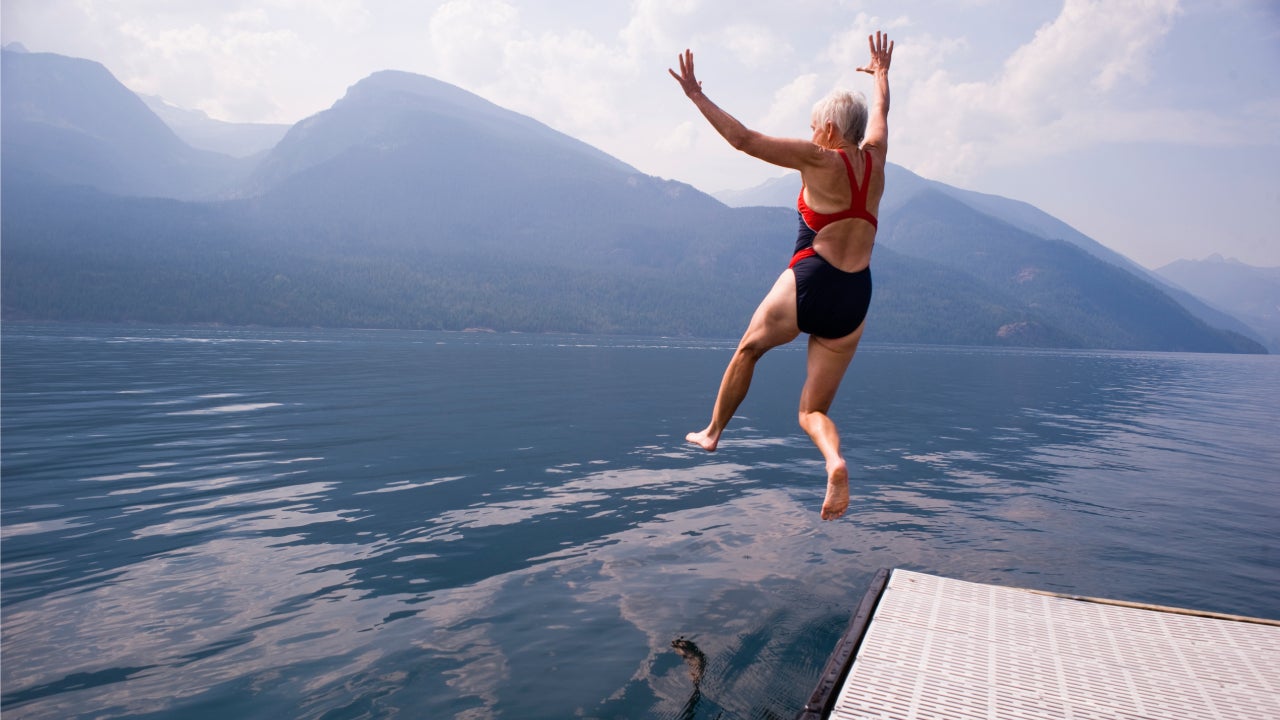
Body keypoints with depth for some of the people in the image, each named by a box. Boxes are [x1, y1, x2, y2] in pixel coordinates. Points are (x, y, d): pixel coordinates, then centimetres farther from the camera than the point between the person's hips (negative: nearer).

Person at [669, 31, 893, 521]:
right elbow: (880, 112, 34)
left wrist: (696, 96, 1)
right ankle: (835, 462, -21)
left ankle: (712, 432, 37)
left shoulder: (819, 160, -5)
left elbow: (744, 139, -7)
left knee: (749, 348, 26)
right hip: (854, 301, 5)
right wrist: (882, 73, 53)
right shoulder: (874, 155, 12)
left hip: (809, 284, -5)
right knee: (813, 411, 11)